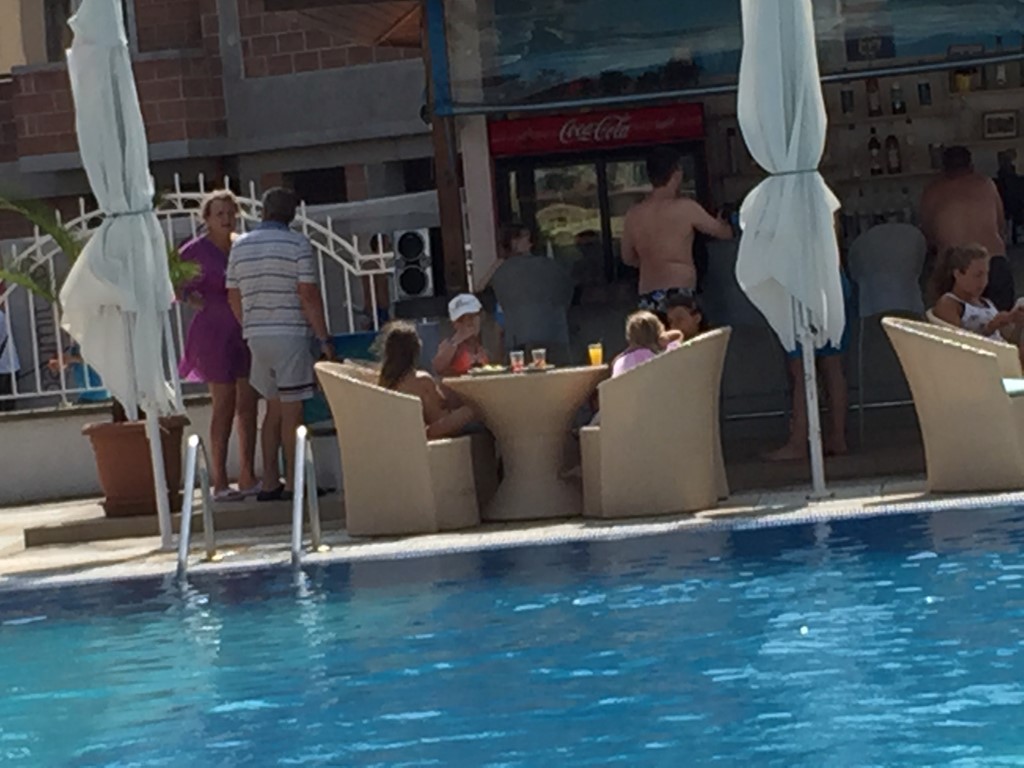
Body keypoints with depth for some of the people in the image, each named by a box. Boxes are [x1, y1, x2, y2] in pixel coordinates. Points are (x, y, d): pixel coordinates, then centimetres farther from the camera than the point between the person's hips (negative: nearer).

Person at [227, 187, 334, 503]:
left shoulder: (240, 246, 9)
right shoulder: (297, 245, -7)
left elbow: (234, 297, 12)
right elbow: (309, 296, -12)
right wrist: (324, 339, -8)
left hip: (256, 335, 5)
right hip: (290, 334, -5)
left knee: (274, 408, 13)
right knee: (292, 410, -2)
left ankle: (270, 483, 10)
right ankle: (293, 483, -2)